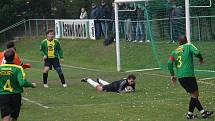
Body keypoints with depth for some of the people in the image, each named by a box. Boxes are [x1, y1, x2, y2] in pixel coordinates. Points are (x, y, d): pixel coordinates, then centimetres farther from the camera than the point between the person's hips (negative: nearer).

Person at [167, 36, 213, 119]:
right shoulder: (188, 46, 6)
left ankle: (203, 112, 12)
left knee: (194, 94, 12)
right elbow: (196, 53, -12)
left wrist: (172, 75, 15)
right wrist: (201, 59, 7)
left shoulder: (174, 51, 18)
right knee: (195, 94, 0)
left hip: (179, 77, 6)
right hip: (188, 74, -6)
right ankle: (190, 114, -2)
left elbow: (170, 63, 8)